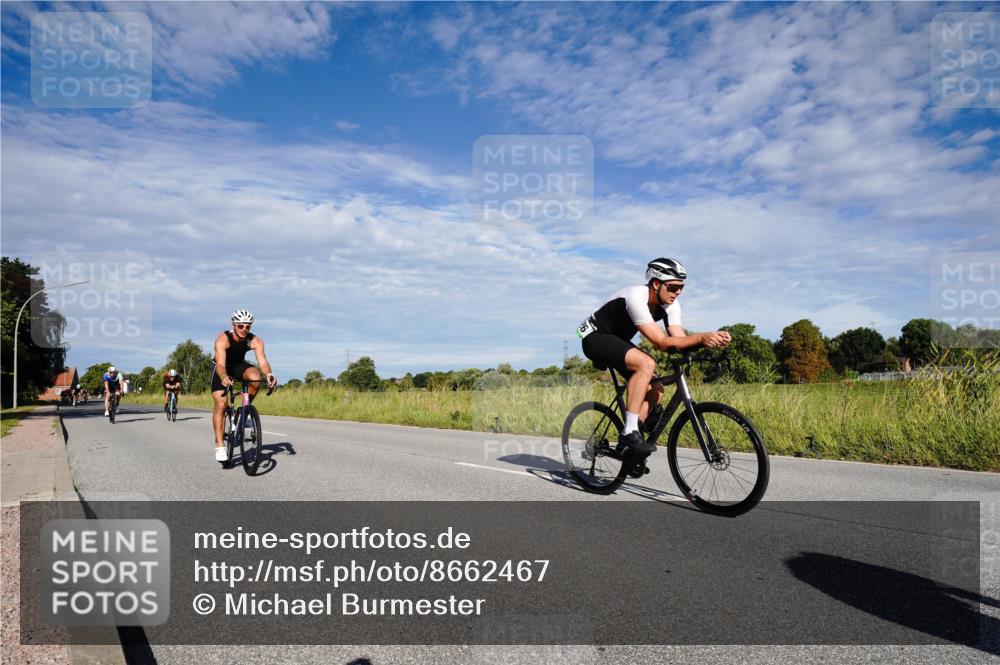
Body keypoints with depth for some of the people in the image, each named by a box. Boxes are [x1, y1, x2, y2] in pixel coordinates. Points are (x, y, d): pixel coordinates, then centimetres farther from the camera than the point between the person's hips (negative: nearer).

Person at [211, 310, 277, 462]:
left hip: (239, 366, 2)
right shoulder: (223, 339, -32)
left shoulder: (255, 341, -25)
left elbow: (262, 361, -35)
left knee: (255, 377, -31)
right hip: (223, 369, -2)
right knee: (221, 405, -14)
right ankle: (219, 445, -8)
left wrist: (269, 374, -57)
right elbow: (220, 364, -42)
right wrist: (224, 377, -64)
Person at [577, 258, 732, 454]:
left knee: (655, 389, -4)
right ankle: (629, 433, -28)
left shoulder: (671, 305, -7)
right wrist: (701, 337, -43)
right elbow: (662, 342, -35)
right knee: (646, 363, -32)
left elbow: (681, 341, -15)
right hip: (595, 337, -9)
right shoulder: (636, 297, -31)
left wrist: (712, 339, -31)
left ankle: (628, 445, 6)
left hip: (618, 341, 9)